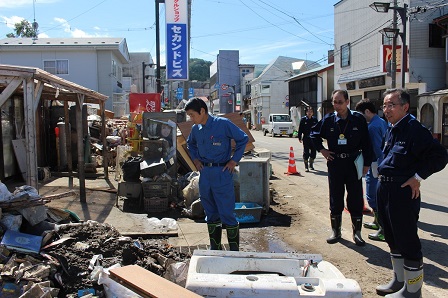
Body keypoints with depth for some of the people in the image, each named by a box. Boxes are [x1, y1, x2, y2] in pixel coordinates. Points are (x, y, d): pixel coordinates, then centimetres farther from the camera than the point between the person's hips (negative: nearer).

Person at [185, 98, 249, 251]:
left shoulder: (223, 124, -11)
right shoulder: (195, 129, 7)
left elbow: (243, 138, -5)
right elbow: (190, 143, 28)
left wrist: (234, 160, -7)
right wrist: (195, 159, 13)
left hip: (222, 173, -6)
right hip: (204, 174, 6)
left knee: (226, 212, -4)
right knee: (210, 213, 14)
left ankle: (234, 248, 9)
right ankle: (214, 247, 28)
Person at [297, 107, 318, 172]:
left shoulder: (315, 119, 6)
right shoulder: (303, 119, -2)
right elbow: (300, 129, -1)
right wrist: (300, 138, -5)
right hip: (306, 138, -3)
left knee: (313, 152, 8)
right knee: (306, 152, 0)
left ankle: (311, 165, 28)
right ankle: (306, 167, 8)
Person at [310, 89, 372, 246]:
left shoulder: (358, 119, -4)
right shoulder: (328, 120, 0)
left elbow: (366, 143, 1)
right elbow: (314, 134, 16)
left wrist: (367, 163, 0)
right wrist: (321, 149, 6)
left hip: (353, 163, -1)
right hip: (335, 163, 1)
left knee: (356, 199, 4)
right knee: (335, 199, 9)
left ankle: (357, 232, 18)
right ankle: (336, 232, 22)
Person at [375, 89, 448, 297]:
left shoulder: (414, 129, -15)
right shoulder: (391, 130, 13)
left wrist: (418, 177, -18)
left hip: (403, 191, -10)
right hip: (384, 189, 10)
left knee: (407, 241, 1)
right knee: (393, 238, 19)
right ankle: (399, 281, 34)